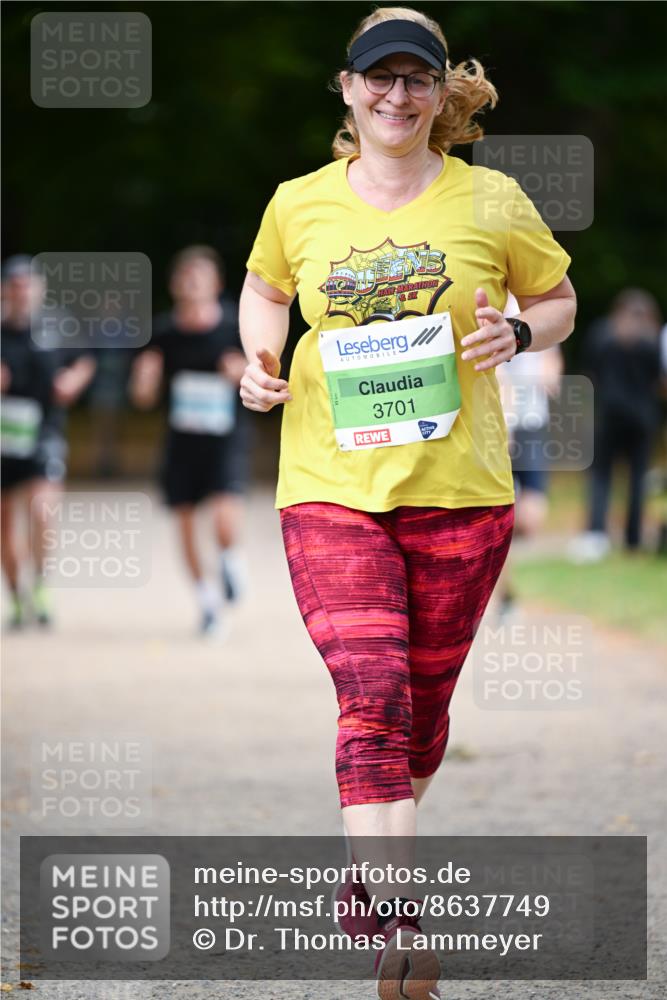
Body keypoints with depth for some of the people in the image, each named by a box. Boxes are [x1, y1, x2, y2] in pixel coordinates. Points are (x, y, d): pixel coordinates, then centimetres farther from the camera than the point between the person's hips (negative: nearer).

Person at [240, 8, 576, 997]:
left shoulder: (491, 202, 0)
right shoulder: (300, 204, 3)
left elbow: (558, 299, 13)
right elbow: (264, 286, 23)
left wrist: (517, 333, -9)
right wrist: (260, 356, 3)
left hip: (460, 489, 1)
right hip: (330, 488, -1)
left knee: (423, 701, 11)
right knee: (371, 694, -16)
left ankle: (374, 856, 39)